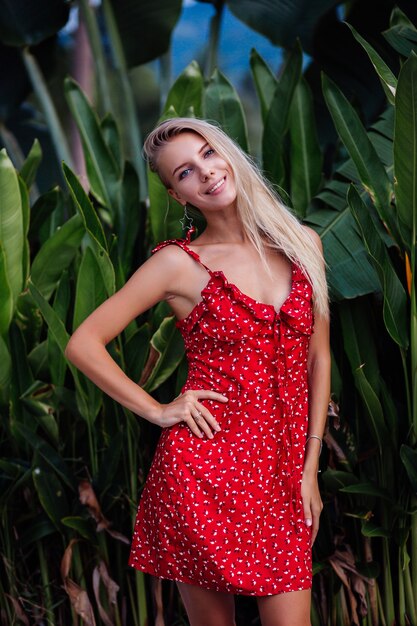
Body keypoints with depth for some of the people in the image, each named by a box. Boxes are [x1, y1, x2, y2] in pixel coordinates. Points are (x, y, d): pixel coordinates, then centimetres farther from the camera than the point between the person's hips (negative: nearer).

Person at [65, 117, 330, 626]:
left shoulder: (301, 243, 9)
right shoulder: (179, 263, -1)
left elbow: (318, 358, 12)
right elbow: (83, 344, -1)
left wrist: (310, 469, 7)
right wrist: (158, 411, -3)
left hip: (281, 474, 3)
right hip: (204, 468, -3)